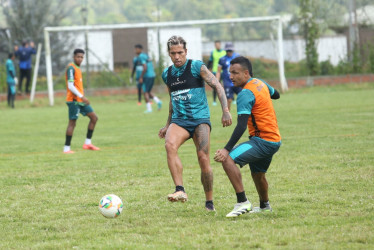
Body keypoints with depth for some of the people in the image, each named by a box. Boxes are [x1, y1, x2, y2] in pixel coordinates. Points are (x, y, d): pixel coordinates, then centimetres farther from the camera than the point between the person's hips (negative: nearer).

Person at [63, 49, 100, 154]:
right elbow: (70, 86, -20)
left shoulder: (77, 68, 17)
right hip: (73, 100, -9)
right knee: (72, 123, -8)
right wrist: (82, 96, -22)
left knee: (94, 118, 7)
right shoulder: (71, 68, -12)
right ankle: (66, 148, -5)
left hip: (81, 100, 9)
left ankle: (87, 143, 10)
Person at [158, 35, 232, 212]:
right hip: (179, 120, 3)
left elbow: (217, 86, -5)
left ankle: (209, 202, 3)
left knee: (203, 159, -13)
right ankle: (180, 191, -35)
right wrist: (168, 125, 27)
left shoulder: (196, 67, -3)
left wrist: (225, 110, -17)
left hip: (200, 119, -3)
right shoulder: (167, 74, 12)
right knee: (169, 145, -29)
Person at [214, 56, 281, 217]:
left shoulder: (246, 94, -18)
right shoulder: (260, 84, 9)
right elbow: (275, 94, 32)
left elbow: (241, 126, -27)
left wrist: (227, 149, -32)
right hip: (275, 140, 10)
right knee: (257, 174, 30)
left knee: (228, 159, -23)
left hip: (263, 141, -10)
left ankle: (242, 202, -24)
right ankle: (264, 206, 53)